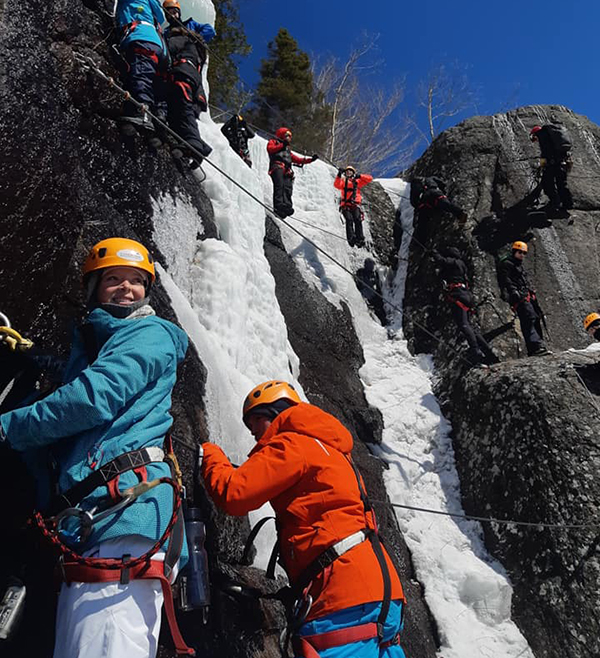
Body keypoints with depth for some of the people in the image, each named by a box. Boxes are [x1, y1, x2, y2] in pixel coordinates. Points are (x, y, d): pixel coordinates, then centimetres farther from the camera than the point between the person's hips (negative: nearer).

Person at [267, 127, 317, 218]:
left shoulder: (287, 149, 39)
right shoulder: (273, 142, 23)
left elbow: (297, 159, 35)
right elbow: (270, 148, 0)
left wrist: (310, 159, 29)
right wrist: (282, 145, -9)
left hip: (287, 170, 6)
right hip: (277, 167, -6)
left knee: (287, 189, -15)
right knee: (279, 186, -25)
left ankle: (287, 206, -29)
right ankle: (278, 206, -37)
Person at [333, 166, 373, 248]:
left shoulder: (357, 181, 22)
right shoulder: (343, 181, 21)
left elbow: (370, 179, 15)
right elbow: (336, 185, -1)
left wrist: (359, 176, 2)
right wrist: (339, 175, -14)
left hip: (355, 204, 0)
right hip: (345, 205, 0)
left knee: (358, 220, -22)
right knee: (349, 220, -24)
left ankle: (360, 239, -26)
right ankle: (351, 238, -33)